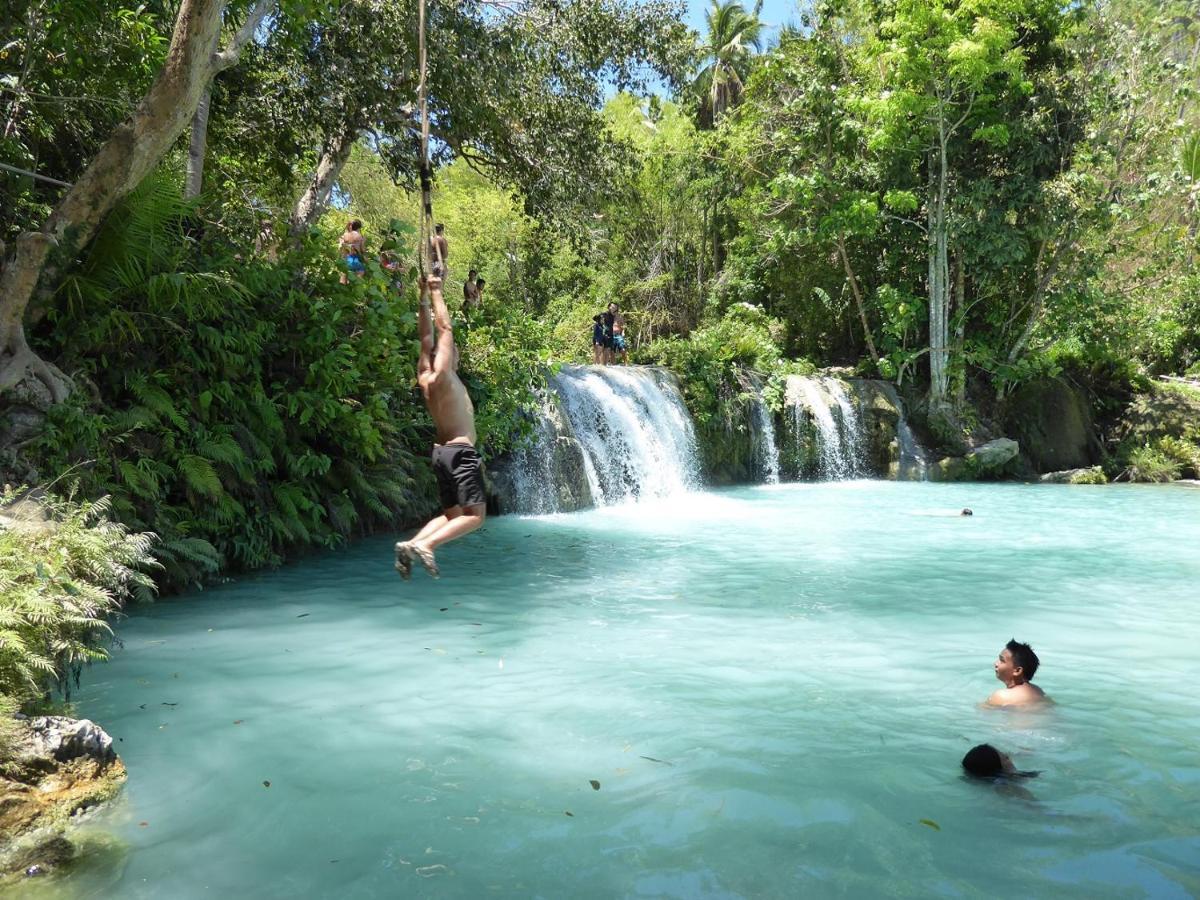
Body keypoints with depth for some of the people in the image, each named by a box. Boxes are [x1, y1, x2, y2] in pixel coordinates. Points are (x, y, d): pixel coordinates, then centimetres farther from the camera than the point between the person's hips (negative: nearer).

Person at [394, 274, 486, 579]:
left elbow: (426, 336, 17)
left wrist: (424, 298, 21)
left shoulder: (426, 377, 11)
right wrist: (435, 294, 1)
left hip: (442, 452, 9)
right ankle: (425, 545, -26)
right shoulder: (441, 376, -9)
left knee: (451, 515, 14)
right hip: (461, 452, -9)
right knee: (474, 516, -10)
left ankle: (411, 544, -5)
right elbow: (444, 328, -7)